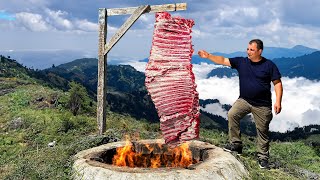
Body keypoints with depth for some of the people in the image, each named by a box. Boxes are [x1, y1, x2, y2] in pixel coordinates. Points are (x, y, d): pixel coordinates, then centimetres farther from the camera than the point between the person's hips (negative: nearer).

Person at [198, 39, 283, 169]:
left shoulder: (269, 65, -4)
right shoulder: (241, 62, 1)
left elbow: (277, 83, -3)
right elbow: (223, 61, -2)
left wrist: (278, 101, -12)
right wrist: (208, 56, -14)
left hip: (262, 105, -2)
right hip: (244, 100, 2)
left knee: (262, 131, 4)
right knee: (232, 114, -22)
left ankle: (263, 157, 21)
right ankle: (235, 143, -7)